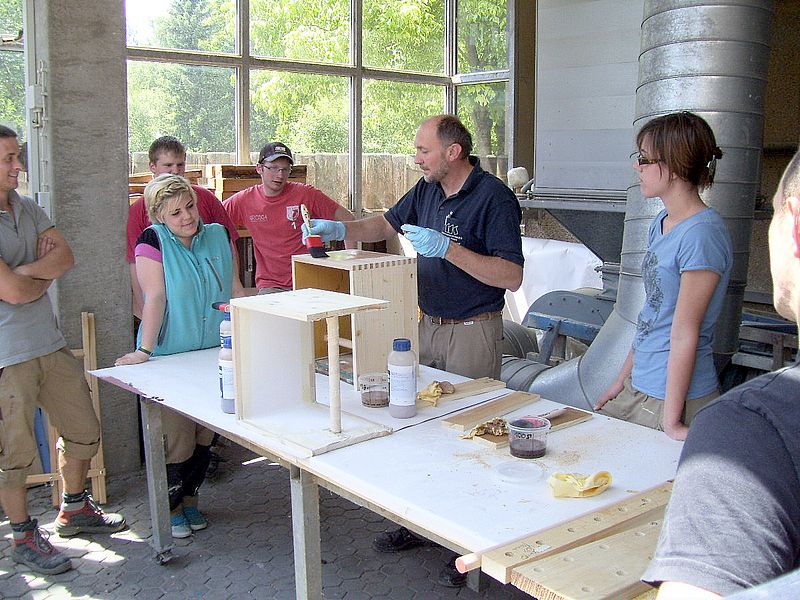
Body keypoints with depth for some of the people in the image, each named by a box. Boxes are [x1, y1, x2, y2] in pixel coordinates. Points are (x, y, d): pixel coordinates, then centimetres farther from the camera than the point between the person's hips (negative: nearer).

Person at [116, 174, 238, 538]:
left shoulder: (218, 235, 3)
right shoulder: (154, 241, -10)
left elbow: (234, 288, 10)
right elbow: (155, 298, -17)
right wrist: (144, 351, -24)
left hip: (214, 355, 5)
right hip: (169, 358, -4)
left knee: (206, 434, 11)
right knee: (176, 436, -1)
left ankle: (190, 498, 31)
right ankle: (171, 507, 21)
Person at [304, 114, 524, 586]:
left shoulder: (494, 197, -16)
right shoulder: (427, 190, 7)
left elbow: (512, 276, -21)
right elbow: (386, 224, 22)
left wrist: (447, 248, -28)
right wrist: (338, 229, 5)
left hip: (473, 333, -7)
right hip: (429, 326, 8)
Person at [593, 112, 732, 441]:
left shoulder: (702, 234, -20)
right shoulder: (661, 222, 7)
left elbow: (685, 333, -20)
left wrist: (671, 421, -17)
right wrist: (623, 381, 14)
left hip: (677, 398, -8)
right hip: (637, 390, 8)